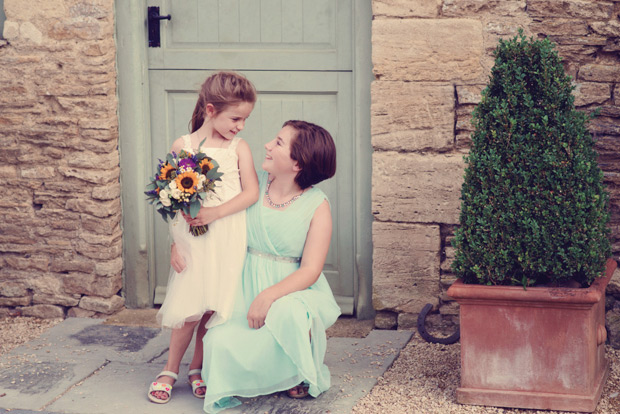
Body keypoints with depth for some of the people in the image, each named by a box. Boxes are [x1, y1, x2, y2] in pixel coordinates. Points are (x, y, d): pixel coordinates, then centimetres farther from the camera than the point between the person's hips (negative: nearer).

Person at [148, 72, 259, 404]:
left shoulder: (239, 148, 2)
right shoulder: (182, 146, 0)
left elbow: (251, 193, -6)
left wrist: (214, 213, -17)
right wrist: (175, 244, -2)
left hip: (227, 240, 1)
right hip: (193, 240, -1)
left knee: (213, 308, 5)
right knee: (190, 309, -2)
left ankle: (197, 369, 22)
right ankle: (170, 371, 15)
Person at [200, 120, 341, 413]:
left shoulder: (316, 205, -8)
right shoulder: (253, 184, 1)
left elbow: (311, 270, -14)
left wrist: (268, 297, -27)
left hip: (292, 291, -3)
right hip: (247, 287, 3)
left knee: (288, 313, -38)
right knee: (221, 343, -25)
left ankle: (304, 376, -2)